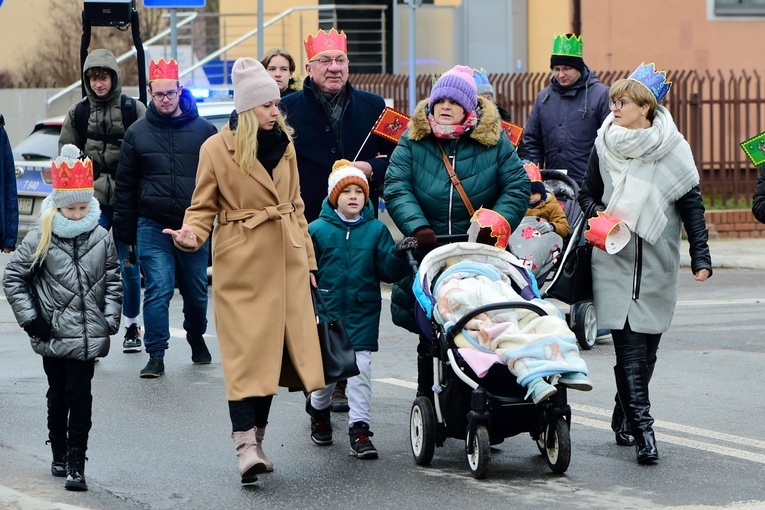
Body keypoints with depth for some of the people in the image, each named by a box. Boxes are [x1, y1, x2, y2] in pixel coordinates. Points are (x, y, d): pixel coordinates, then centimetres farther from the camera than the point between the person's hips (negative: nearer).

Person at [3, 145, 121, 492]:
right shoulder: (40, 239, -4)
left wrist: (110, 320, 1)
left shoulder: (102, 239, 2)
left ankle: (76, 464, -5)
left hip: (88, 336, 0)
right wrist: (30, 319, -4)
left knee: (80, 396, -4)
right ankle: (59, 455, 27)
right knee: (58, 395, 12)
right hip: (53, 334, 0)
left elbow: (113, 281, 10)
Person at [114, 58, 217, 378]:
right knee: (158, 290, -10)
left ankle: (197, 339, 37)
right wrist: (125, 232, 5)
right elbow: (125, 185, 8)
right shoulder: (137, 133, 6)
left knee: (196, 291, 12)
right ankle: (156, 355, -6)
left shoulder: (203, 130, 4)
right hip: (152, 227, -1)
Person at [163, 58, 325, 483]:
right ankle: (246, 445, -14)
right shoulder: (217, 148, -4)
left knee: (274, 348, 5)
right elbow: (204, 207, 0)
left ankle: (257, 439, 14)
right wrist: (192, 235, -21)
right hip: (241, 263, -5)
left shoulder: (285, 143, 12)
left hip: (286, 260, 5)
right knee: (246, 351, -11)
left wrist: (308, 258, 16)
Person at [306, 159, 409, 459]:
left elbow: (388, 271, -1)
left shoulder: (377, 230, 1)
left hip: (363, 312, 0)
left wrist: (400, 257, -20)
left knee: (361, 368, -4)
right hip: (328, 311, 0)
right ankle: (319, 411, 35)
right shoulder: (318, 229, -2)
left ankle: (360, 429, 0)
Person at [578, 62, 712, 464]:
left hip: (658, 265, 0)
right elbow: (587, 194, 16)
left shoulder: (673, 148, 1)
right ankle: (641, 429, -14)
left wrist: (700, 257, -3)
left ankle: (624, 420, 22)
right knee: (629, 349, -11)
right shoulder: (605, 146, 5)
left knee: (646, 348, 5)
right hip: (614, 262, 0)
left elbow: (691, 204, 3)